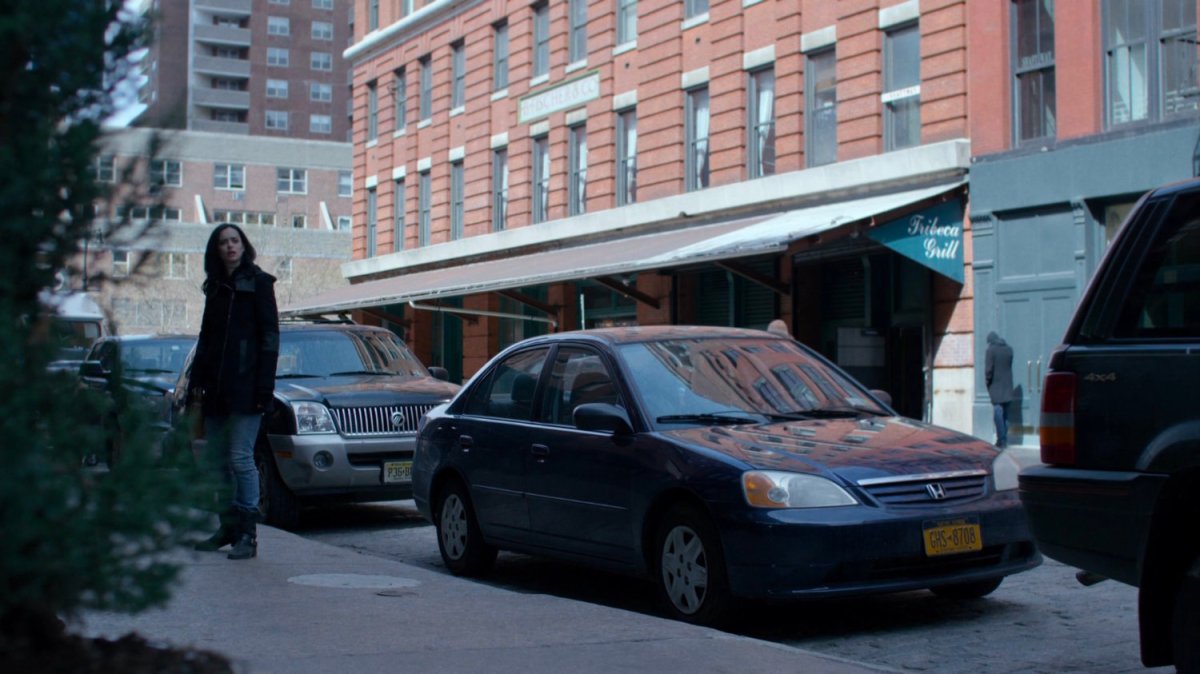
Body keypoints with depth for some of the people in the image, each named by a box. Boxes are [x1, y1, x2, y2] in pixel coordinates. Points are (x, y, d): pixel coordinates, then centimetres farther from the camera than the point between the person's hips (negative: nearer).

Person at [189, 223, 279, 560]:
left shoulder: (258, 282, 0)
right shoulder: (215, 287, 17)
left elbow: (269, 336, -6)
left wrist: (264, 385, -14)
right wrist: (196, 381, 10)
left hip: (245, 386, -6)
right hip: (215, 389, 7)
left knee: (240, 458, -9)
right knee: (218, 459, 8)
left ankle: (248, 533, -5)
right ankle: (229, 526, 17)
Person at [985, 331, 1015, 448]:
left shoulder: (991, 350, -12)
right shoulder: (1009, 349, 7)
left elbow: (988, 369, -16)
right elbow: (1009, 365, 12)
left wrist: (987, 380, 0)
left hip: (996, 386, -6)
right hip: (1007, 385, 6)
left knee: (998, 413, -4)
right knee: (1005, 413, 12)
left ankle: (1001, 440, -9)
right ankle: (1004, 439, 14)